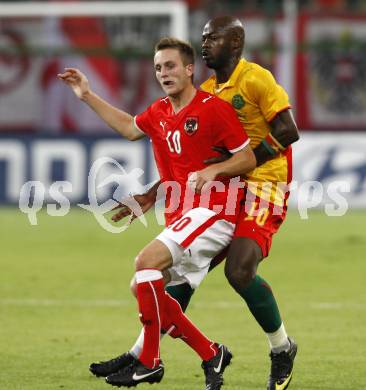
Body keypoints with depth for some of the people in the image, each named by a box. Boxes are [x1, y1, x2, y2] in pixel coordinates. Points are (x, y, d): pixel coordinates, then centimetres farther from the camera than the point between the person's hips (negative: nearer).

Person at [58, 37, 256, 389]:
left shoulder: (213, 108, -8)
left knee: (148, 261, -24)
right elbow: (130, 128, 35)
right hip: (179, 216, 9)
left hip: (212, 211, -9)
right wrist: (87, 95, 32)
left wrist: (213, 170, -23)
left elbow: (248, 158, -6)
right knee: (144, 288, 1)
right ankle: (211, 354, 9)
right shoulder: (159, 112, 14)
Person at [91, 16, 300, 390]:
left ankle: (282, 348, -1)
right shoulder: (205, 92, 13)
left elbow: (288, 131, -17)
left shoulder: (256, 79, -10)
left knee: (239, 271, -23)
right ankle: (143, 355, 12)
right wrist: (153, 195, 14)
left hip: (263, 185, -8)